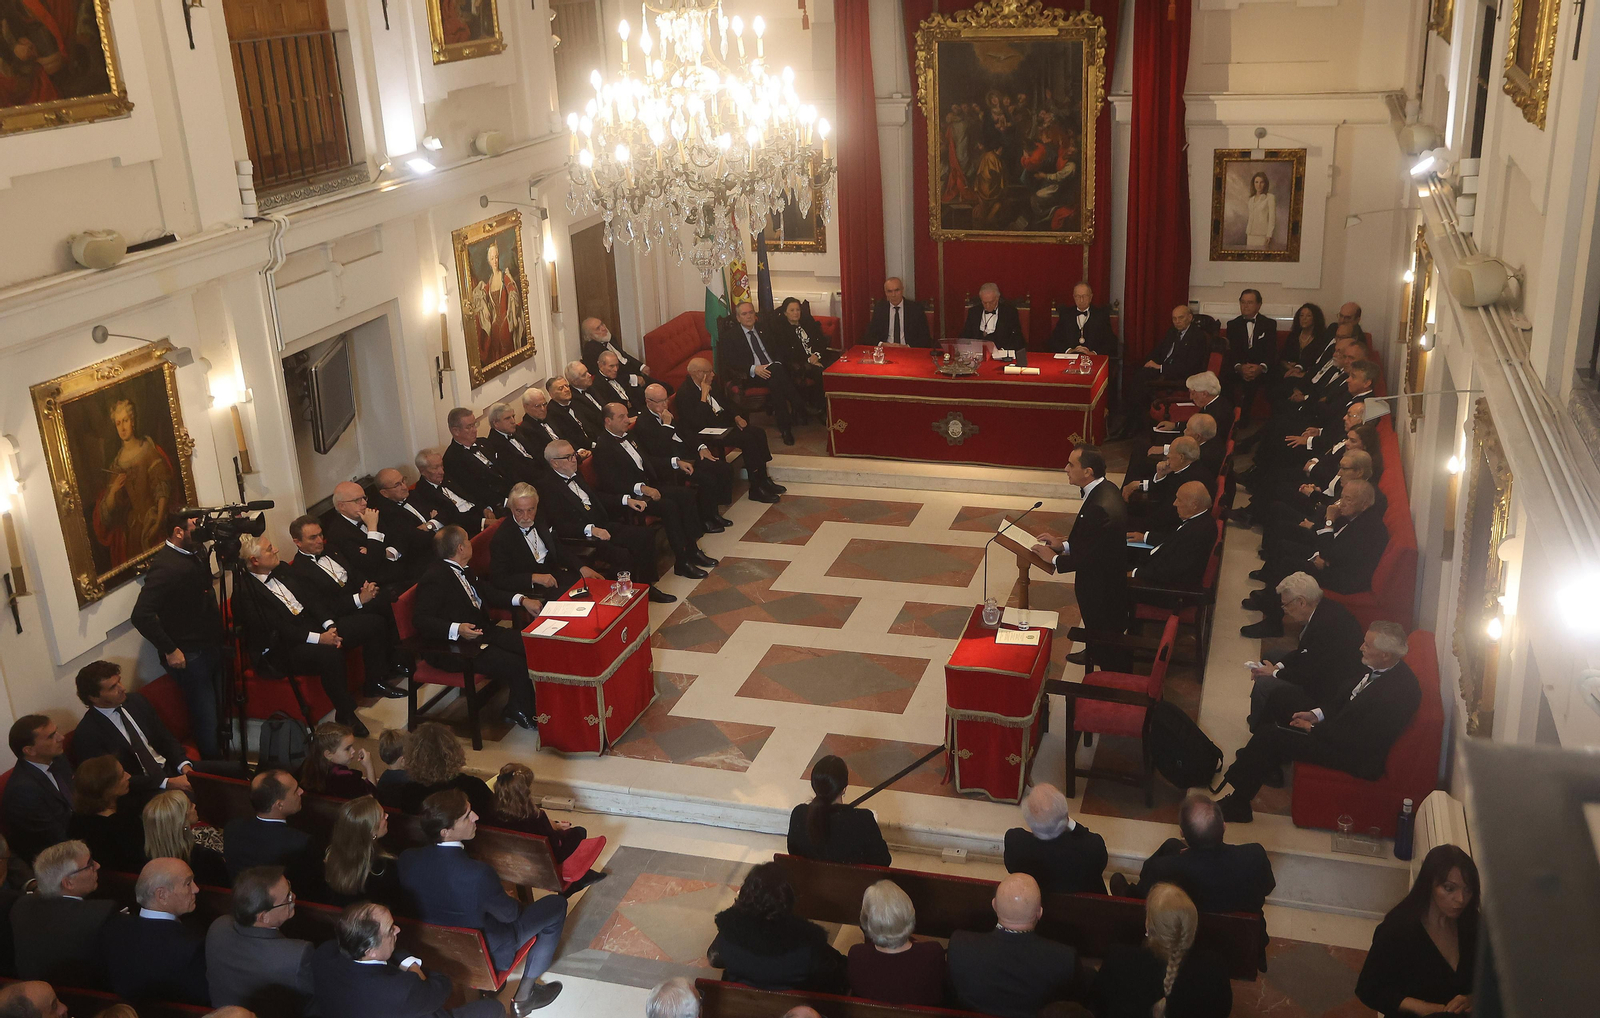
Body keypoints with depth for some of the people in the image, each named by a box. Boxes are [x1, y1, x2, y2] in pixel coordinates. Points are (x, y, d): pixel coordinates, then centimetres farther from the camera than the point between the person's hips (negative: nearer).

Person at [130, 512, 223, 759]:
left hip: (212, 645, 8)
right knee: (206, 718, -1)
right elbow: (141, 616, -27)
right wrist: (169, 651, -20)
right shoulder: (165, 566, -23)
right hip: (189, 655, -8)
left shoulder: (197, 551, 2)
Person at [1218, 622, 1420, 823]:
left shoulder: (1398, 691, -30)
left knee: (1273, 738, -13)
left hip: (1357, 757, -10)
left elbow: (1359, 738, -26)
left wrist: (1314, 729, -15)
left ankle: (1235, 806, -1)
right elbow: (1343, 697, 15)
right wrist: (1317, 714, 0)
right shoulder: (1375, 668, -2)